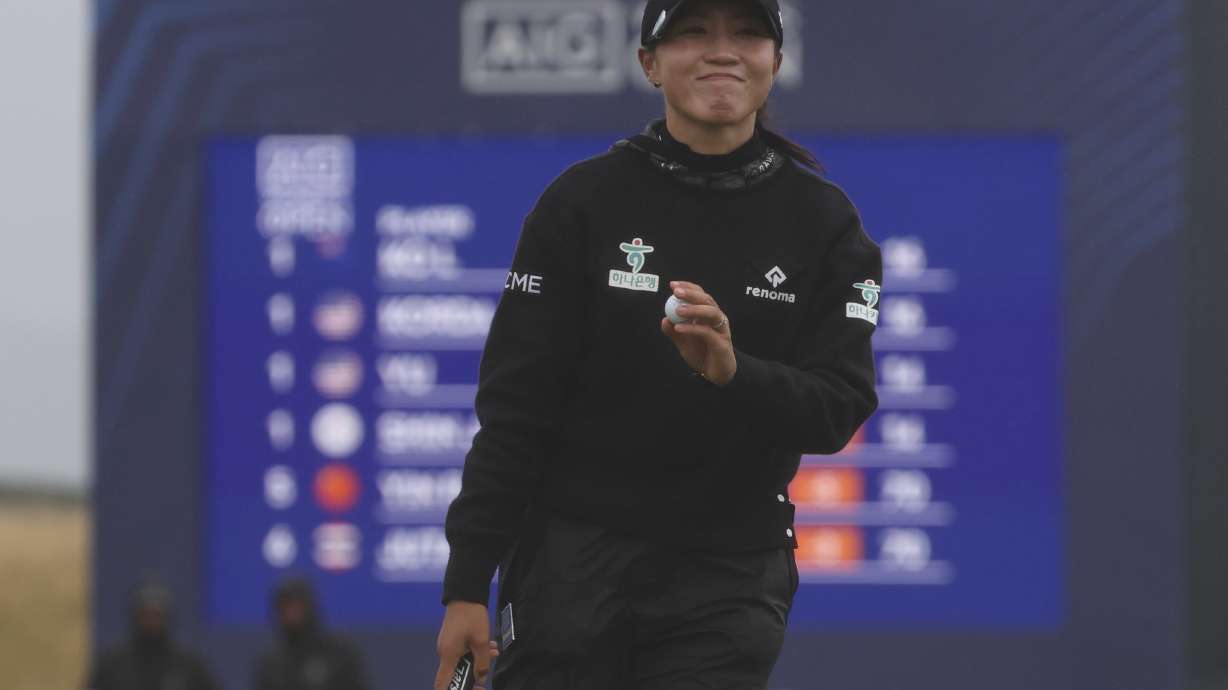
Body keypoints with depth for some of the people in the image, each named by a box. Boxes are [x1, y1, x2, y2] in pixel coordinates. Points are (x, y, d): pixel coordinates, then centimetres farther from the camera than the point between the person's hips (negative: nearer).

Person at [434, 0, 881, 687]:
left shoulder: (822, 220, 3)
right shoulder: (587, 199, 0)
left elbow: (840, 410, -4)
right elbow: (514, 404, 0)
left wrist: (731, 371, -26)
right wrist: (468, 584, -6)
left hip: (731, 573, 1)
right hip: (573, 557, -1)